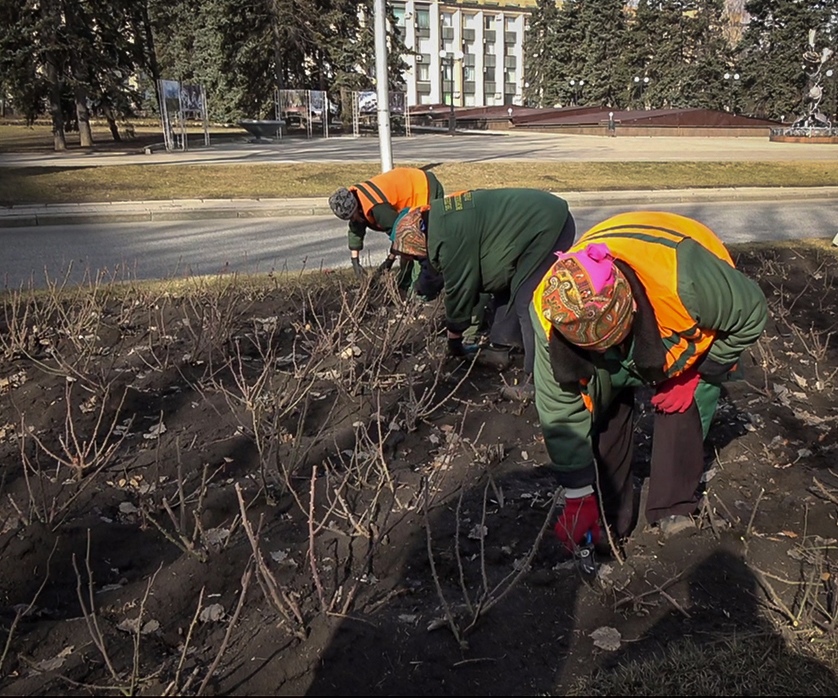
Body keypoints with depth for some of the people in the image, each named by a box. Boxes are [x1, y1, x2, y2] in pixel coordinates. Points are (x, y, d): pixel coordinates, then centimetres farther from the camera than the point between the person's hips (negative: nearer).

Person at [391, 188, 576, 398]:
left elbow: (459, 285, -11)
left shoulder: (448, 236, -21)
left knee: (528, 304, -11)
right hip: (539, 218, 11)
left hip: (546, 227, -11)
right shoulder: (441, 219, 12)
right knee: (505, 288, 19)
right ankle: (499, 349, 29)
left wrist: (454, 335, 4)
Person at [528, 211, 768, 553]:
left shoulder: (686, 280, -46)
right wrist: (578, 496, -22)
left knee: (680, 409, -18)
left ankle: (676, 512, 0)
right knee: (603, 403, -11)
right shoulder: (551, 312, -38)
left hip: (687, 334, -1)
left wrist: (696, 375, -20)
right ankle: (611, 522, 6)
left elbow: (752, 313, -22)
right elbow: (560, 410, -27)